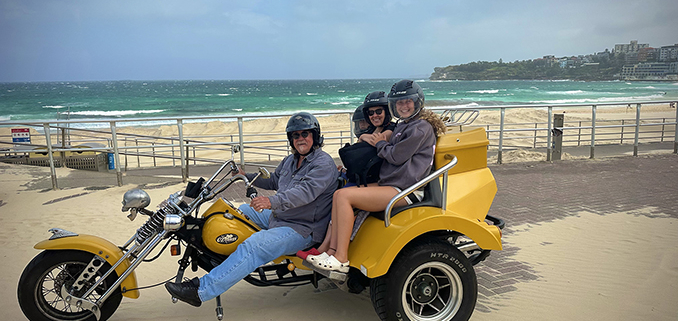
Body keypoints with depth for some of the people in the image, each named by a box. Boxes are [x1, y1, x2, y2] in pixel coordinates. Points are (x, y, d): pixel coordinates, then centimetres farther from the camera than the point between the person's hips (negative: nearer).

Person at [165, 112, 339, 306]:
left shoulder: (324, 163, -15)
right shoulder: (290, 161, 15)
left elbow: (306, 191, -32)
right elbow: (273, 181, 30)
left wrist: (273, 202, -45)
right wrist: (246, 177, 18)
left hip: (302, 230, -10)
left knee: (252, 247, -28)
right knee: (241, 210, 19)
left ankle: (201, 291, -30)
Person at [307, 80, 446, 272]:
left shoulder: (421, 127, -8)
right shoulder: (403, 126, 23)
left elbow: (397, 156, -14)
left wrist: (380, 144, 3)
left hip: (405, 191, -10)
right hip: (388, 184, 10)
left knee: (344, 196, -21)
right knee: (339, 194, 0)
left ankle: (341, 259, -20)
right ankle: (331, 248, -7)